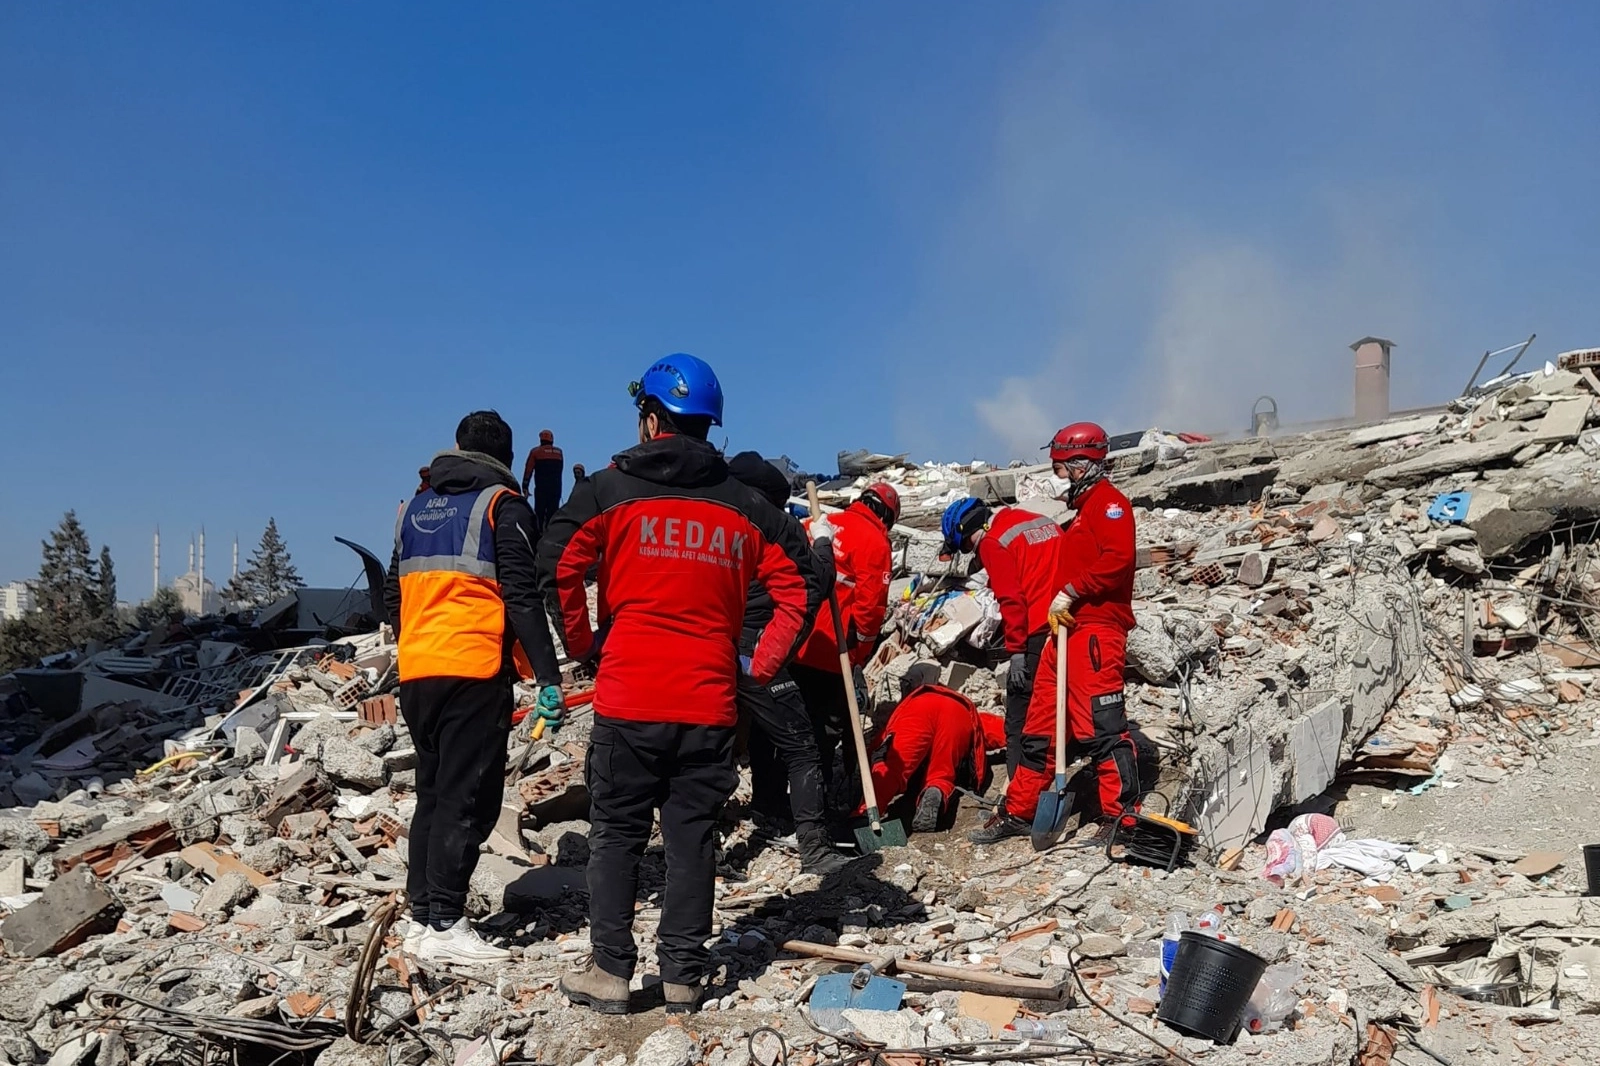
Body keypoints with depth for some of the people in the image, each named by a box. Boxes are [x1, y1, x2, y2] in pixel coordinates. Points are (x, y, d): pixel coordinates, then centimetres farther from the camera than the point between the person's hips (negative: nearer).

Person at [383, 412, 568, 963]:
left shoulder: (416, 508, 17)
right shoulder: (502, 505, -2)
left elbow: (393, 595, 20)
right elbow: (521, 597, -11)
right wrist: (547, 675, -11)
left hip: (416, 674, 7)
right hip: (475, 673, -7)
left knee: (432, 794, 15)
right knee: (467, 800, -3)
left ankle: (421, 918, 17)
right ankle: (445, 926, -3)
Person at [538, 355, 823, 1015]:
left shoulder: (609, 491, -1)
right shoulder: (744, 507, 8)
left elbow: (557, 568, -10)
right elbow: (801, 587, 7)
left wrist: (582, 646, 3)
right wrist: (760, 665, 9)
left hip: (628, 698, -2)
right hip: (710, 705, 2)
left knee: (617, 833, 9)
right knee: (693, 836, 9)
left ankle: (610, 971, 12)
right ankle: (683, 974, 15)